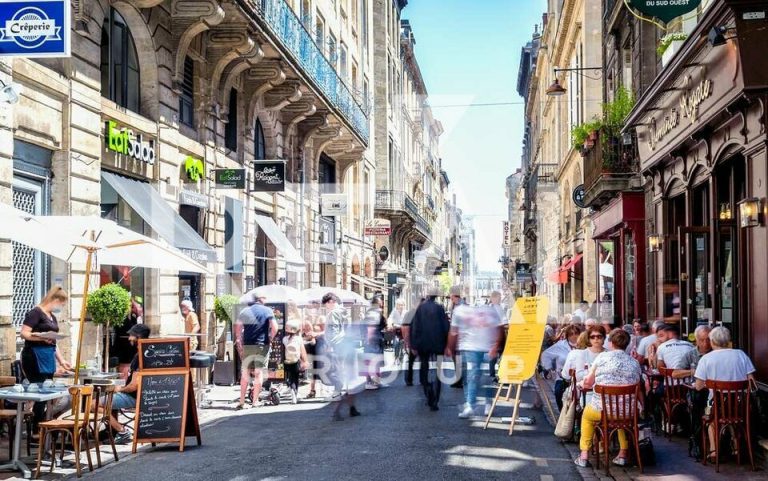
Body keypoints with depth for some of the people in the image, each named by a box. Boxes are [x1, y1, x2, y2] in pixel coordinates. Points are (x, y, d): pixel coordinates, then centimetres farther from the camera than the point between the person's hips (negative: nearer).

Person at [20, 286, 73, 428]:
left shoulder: (52, 317, 19)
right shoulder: (36, 312, -8)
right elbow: (24, 333, -16)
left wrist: (61, 361, 21)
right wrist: (41, 337, -30)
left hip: (48, 358, 9)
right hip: (34, 358, -9)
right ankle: (36, 429, -6)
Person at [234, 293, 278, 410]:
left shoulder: (244, 311, 7)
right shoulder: (268, 311, 1)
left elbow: (237, 328, -1)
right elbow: (274, 328, -9)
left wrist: (239, 341, 8)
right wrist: (270, 339, 4)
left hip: (247, 346, 2)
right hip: (262, 346, -2)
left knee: (245, 373, 9)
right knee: (259, 373, 4)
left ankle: (242, 401, 7)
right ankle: (255, 401, 3)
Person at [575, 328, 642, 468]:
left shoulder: (602, 357, -3)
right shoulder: (635, 363, 4)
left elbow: (587, 383, 3)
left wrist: (583, 383, 25)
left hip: (602, 409, -2)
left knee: (587, 414, 32)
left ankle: (584, 456, 27)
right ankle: (623, 454, 34)